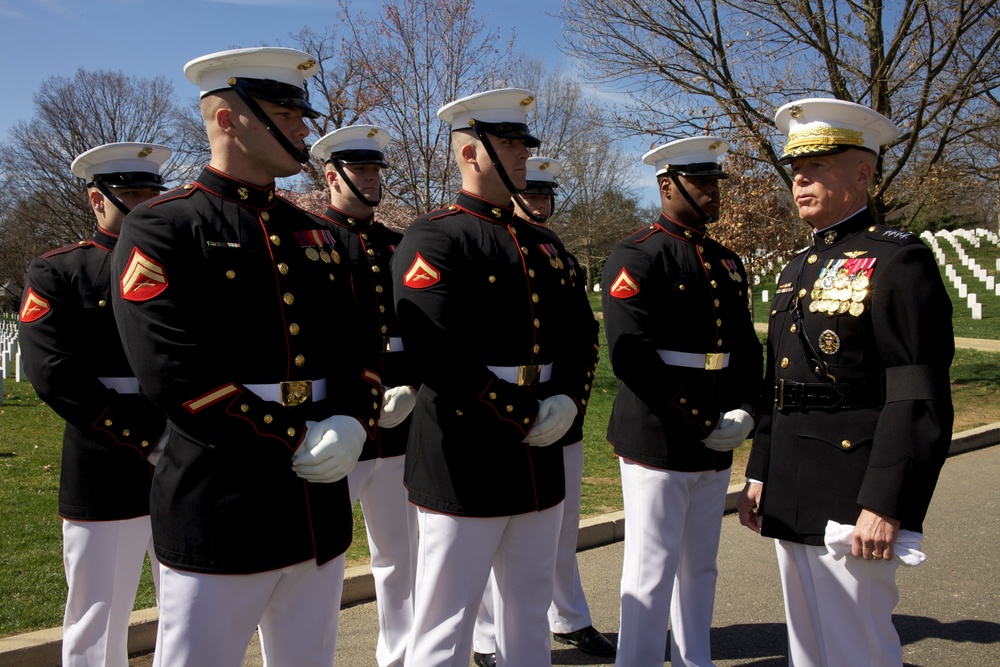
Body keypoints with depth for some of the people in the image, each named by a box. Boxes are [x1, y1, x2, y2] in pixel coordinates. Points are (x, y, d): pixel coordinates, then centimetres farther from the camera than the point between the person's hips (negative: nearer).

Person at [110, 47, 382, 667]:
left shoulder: (317, 235, 13)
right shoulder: (161, 229, -7)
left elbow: (360, 349, 10)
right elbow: (177, 375, -16)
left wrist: (353, 423, -10)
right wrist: (298, 441, -15)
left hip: (323, 512, 6)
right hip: (218, 518, -6)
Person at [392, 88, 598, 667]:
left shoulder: (544, 245, 14)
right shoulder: (434, 239, -9)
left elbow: (580, 337, 14)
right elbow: (438, 356, -20)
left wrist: (569, 401, -5)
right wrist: (525, 418, -17)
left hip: (540, 462, 7)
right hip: (464, 467, -7)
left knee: (531, 616, 20)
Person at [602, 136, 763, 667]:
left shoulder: (728, 262, 13)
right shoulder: (636, 257, -10)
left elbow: (747, 348, 15)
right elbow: (631, 358, -19)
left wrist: (744, 412, -4)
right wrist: (704, 424, -17)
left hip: (717, 445, 7)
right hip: (657, 442, -7)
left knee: (700, 567, 18)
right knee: (651, 572, 2)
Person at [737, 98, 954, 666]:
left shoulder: (898, 261, -11)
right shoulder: (799, 270, 15)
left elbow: (920, 401, -17)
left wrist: (885, 507, -21)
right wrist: (760, 475, 17)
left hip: (850, 502, -8)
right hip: (792, 501, 8)